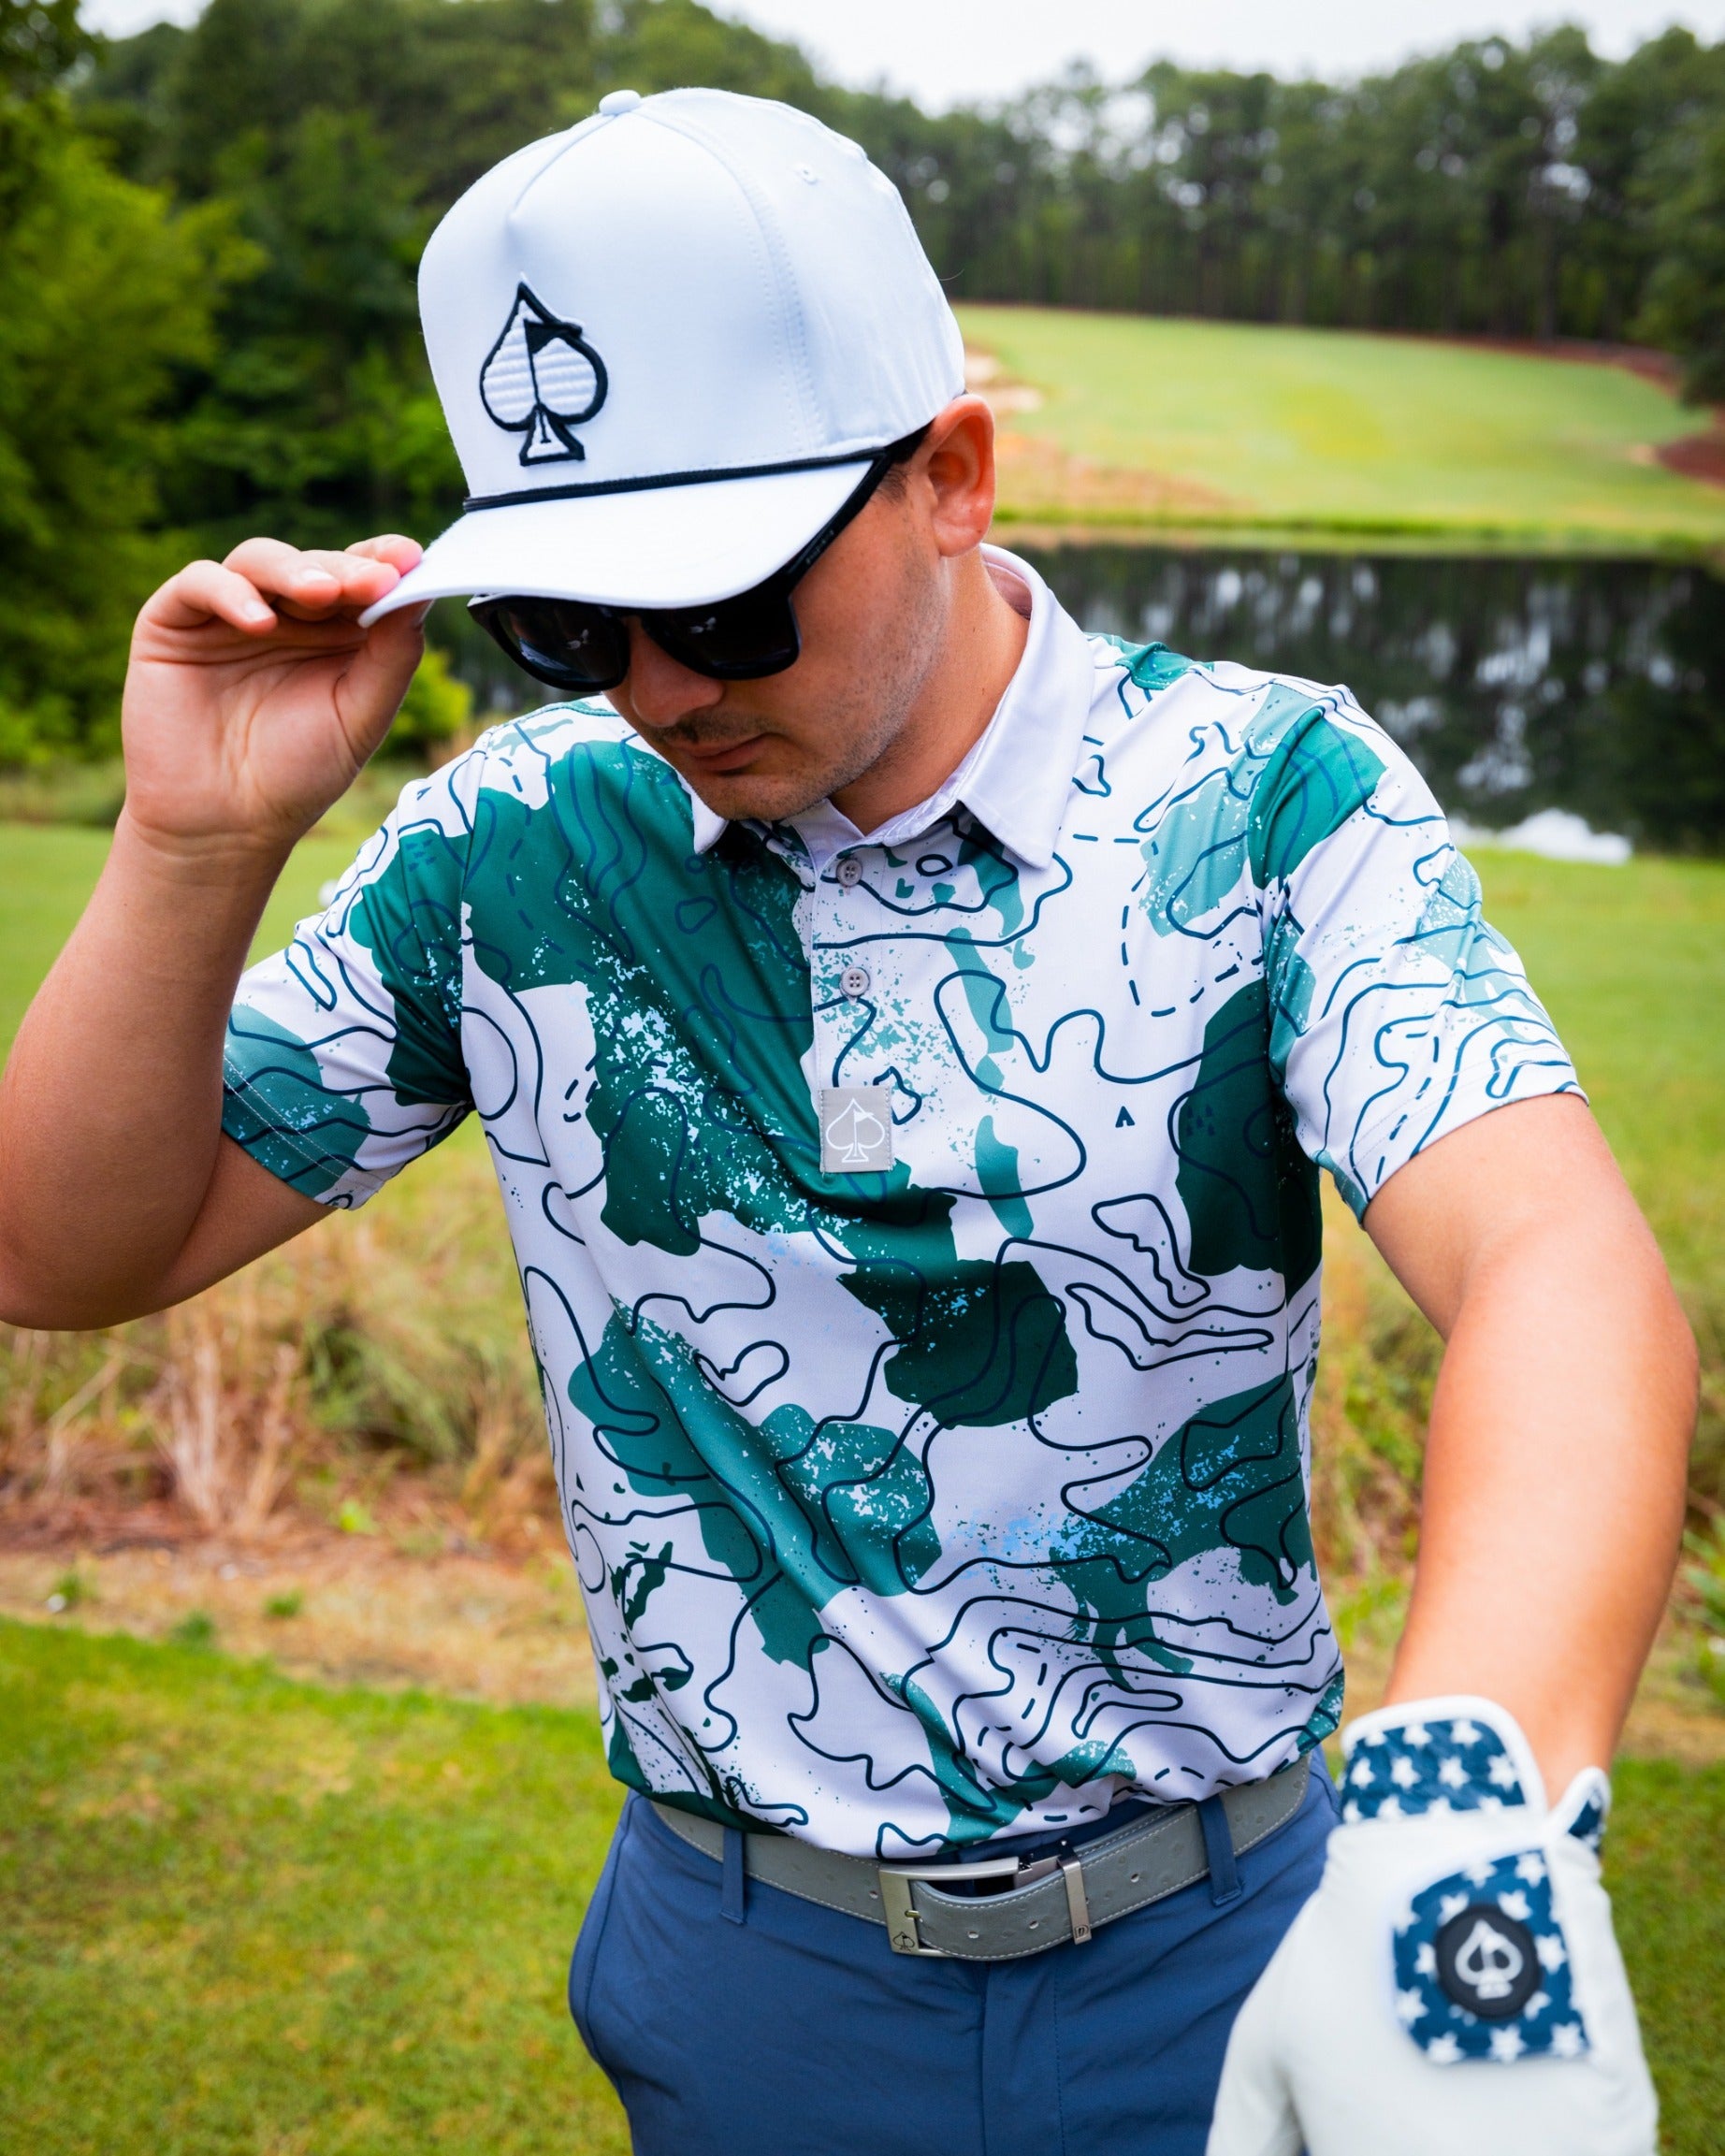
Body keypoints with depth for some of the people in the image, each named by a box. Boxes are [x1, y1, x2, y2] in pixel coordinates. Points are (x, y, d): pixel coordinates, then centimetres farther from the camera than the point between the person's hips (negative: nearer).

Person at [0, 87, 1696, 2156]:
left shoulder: (1265, 797, -14)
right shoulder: (517, 844, -6)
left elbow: (1562, 1275, -30)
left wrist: (1472, 1818, -49)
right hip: (741, 1977, 2)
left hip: (1211, 1965, -1)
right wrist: (195, 847, -19)